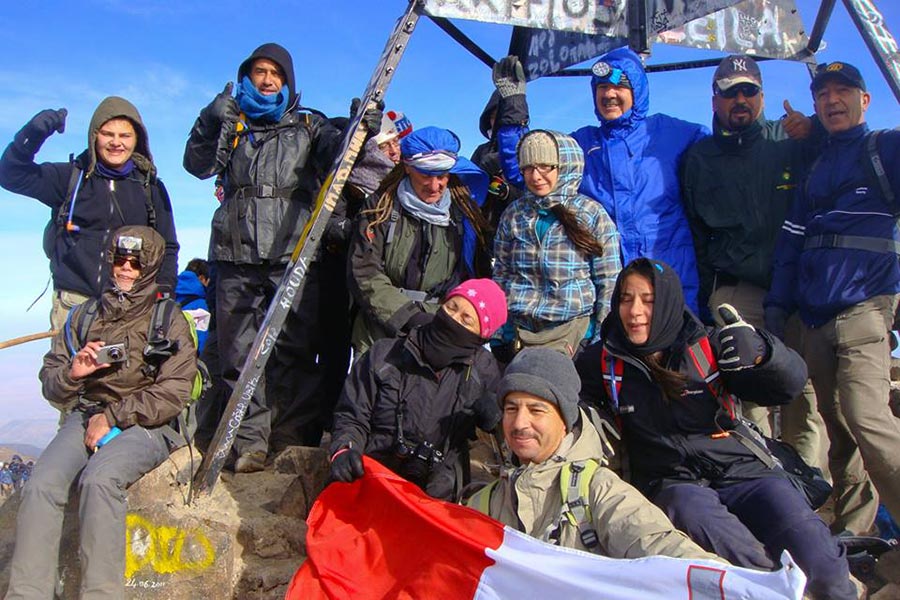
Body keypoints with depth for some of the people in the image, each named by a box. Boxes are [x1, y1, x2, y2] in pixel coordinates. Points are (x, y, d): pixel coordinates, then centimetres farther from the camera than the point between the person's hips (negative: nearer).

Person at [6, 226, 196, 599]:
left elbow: (172, 393, -5)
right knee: (41, 484, -23)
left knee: (99, 479, -32)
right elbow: (50, 383, 16)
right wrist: (71, 373, -7)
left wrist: (112, 418, -11)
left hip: (144, 425, -4)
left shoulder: (169, 321, 4)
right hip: (85, 417, 4)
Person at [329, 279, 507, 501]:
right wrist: (344, 449, -15)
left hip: (438, 497, 0)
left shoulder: (484, 369, 7)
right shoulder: (384, 355, 5)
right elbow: (352, 416, 6)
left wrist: (492, 415, -7)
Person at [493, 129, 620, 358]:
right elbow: (500, 274, 12)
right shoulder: (513, 214, 7)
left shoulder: (592, 214, -2)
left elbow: (609, 282, 0)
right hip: (520, 329, 3)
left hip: (573, 328, -2)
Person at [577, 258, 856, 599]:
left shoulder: (705, 347, 4)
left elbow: (789, 385, 1)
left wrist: (759, 351, -20)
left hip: (740, 471, 1)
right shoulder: (602, 362, 6)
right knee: (692, 507, -37)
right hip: (670, 482, 0)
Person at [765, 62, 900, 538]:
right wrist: (777, 304, 13)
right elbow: (791, 241, 20)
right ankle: (853, 528, 14)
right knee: (836, 425, 6)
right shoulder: (814, 169, 24)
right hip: (814, 316, 5)